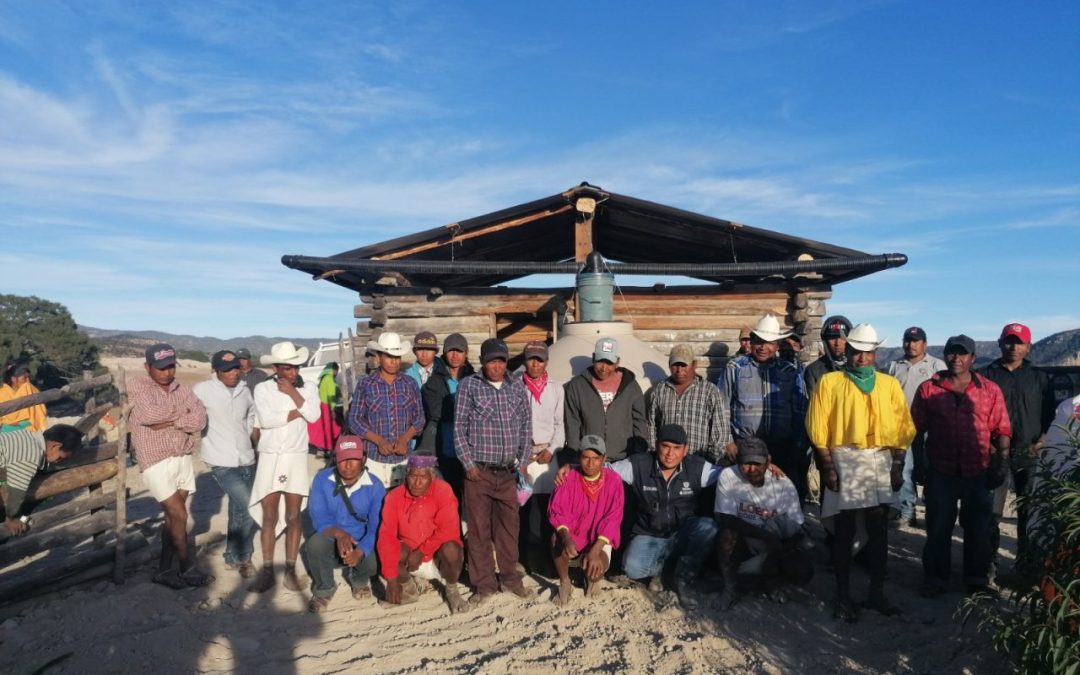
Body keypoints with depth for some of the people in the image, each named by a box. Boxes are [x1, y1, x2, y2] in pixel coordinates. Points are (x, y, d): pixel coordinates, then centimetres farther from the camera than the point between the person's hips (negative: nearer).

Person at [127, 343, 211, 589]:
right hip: (156, 462, -5)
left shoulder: (183, 389, 8)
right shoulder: (136, 386, -4)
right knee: (179, 515, -3)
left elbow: (200, 419, -4)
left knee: (173, 516, 10)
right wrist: (182, 410, -7)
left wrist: (171, 422, -15)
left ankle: (164, 570, 22)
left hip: (183, 459, 5)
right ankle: (186, 568, 13)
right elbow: (149, 415, -20)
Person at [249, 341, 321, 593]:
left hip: (296, 457, 1)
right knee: (269, 517, 4)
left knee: (293, 517, 5)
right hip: (269, 457, 0)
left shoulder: (308, 388, 3)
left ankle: (290, 569, 14)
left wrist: (292, 393, -10)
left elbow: (313, 415, -12)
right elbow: (265, 420, -15)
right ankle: (267, 570, 14)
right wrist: (297, 412, -10)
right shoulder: (263, 388, -1)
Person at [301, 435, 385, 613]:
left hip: (363, 543, 0)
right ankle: (324, 589, -1)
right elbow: (318, 517, -17)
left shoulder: (375, 486, -13)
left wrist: (360, 551, -33)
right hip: (331, 539, 1)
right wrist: (338, 533, -37)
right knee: (314, 544, -33)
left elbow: (376, 527, -15)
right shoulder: (322, 479, -11)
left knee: (376, 562, -30)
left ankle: (358, 580, 11)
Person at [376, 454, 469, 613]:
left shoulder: (443, 490, -19)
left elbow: (449, 530, -23)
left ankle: (451, 590, -1)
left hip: (438, 557, -2)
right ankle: (409, 589, 6)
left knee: (450, 550, -33)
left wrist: (421, 552, -27)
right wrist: (391, 578, -24)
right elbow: (386, 536, -17)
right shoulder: (394, 497, -13)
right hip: (409, 557, 2)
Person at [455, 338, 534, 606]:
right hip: (479, 471, -3)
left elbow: (526, 426, 11)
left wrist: (523, 461, 6)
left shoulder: (518, 387, 7)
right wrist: (468, 463, -6)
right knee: (479, 528, 4)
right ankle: (484, 584, 16)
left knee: (509, 526, 9)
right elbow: (459, 427, -2)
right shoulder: (468, 385, -2)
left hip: (508, 472, 3)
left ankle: (510, 578, 25)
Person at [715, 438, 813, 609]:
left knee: (803, 570, -24)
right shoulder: (728, 476, -18)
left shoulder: (783, 484, -12)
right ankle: (731, 587, -8)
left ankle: (768, 580, 10)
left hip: (776, 547, 2)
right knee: (727, 533, -34)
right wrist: (765, 535, -31)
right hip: (743, 545, -2)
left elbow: (795, 530, -7)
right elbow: (724, 519, -24)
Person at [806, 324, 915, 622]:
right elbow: (818, 429, -5)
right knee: (844, 532, 5)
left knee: (879, 531, 9)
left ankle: (877, 593, 22)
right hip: (844, 461, -3)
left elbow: (904, 428, 7)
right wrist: (828, 467, -10)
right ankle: (843, 596, 14)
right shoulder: (829, 382, 0)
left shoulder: (889, 384, 9)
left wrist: (898, 465, -1)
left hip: (881, 462, 3)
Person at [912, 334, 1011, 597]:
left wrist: (1002, 463, -4)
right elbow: (916, 429, 4)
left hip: (979, 474, 1)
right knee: (938, 529, 8)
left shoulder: (990, 390, 2)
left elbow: (1002, 430, 3)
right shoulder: (928, 389, 1)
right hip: (940, 473, 0)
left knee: (978, 529, 12)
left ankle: (977, 580, 28)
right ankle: (934, 580, 21)